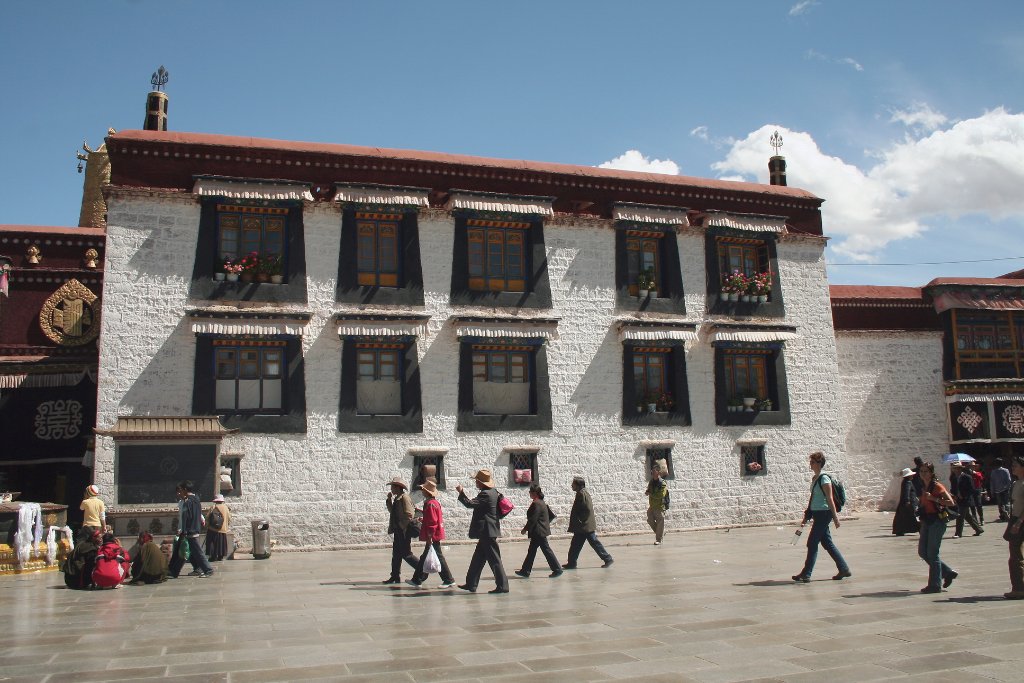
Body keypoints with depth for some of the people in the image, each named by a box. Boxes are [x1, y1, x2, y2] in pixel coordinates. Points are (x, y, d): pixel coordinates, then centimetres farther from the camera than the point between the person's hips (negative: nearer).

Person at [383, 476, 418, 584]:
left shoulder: (404, 498, -14)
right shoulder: (397, 498, 14)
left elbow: (409, 515, -18)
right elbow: (392, 511, 18)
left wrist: (402, 527, -16)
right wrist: (389, 500, 9)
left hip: (404, 531, -10)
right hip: (398, 531, 10)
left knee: (406, 553, -7)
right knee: (396, 554, 10)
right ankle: (395, 577, 15)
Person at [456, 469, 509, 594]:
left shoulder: (485, 494, -18)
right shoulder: (493, 492, 11)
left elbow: (470, 504, -24)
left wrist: (461, 492, -13)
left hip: (487, 532, -10)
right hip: (488, 531, 10)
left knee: (494, 560, -5)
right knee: (477, 558, 16)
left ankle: (502, 586, -2)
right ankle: (471, 584, 23)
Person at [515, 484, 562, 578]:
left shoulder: (536, 504, -18)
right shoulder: (542, 502, 12)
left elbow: (532, 519, -20)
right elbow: (552, 515, 17)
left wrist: (525, 529, -11)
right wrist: (546, 523, 22)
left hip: (539, 532, -10)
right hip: (539, 532, 10)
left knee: (546, 550, -4)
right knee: (531, 551, 13)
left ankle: (557, 570, 2)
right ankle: (525, 571, 17)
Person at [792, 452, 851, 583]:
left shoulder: (824, 478, -14)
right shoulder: (814, 478, 13)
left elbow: (830, 499, -16)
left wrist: (835, 516, -17)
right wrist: (807, 516, 21)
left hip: (823, 514, -9)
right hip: (817, 514, 9)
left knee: (812, 543, -6)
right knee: (827, 543, 13)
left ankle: (806, 574, -1)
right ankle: (844, 569, 22)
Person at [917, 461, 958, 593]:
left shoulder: (937, 486, -12)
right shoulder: (924, 488, 12)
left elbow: (951, 502, -19)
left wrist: (933, 498, -24)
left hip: (936, 521, -9)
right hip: (926, 521, 9)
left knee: (932, 553, -4)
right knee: (922, 552, 9)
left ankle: (935, 585, 5)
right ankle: (948, 573, 23)